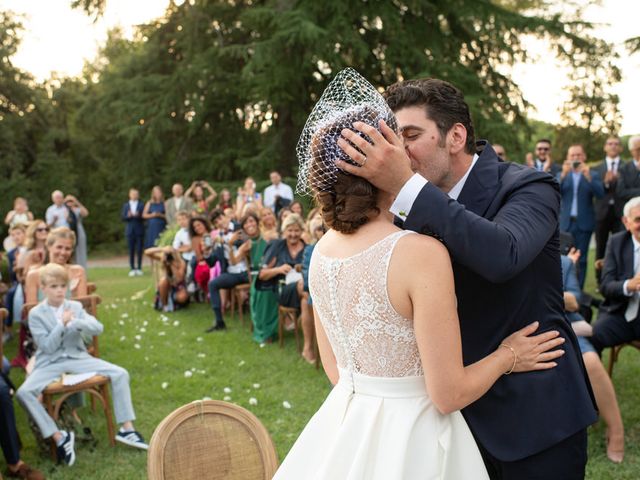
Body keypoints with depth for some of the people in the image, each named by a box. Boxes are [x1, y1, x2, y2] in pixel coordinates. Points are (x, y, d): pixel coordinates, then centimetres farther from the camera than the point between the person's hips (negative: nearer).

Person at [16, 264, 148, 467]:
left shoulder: (75, 306, 5)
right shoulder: (35, 314, -4)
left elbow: (98, 328, -8)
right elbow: (47, 347, -11)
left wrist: (76, 322, -24)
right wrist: (62, 324, -21)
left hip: (77, 358, 2)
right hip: (50, 363, -2)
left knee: (120, 374, -16)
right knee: (23, 393, -29)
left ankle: (126, 428, -8)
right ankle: (59, 437, -18)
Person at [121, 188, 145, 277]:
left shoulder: (141, 205, 5)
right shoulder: (125, 205, 12)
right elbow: (122, 217, 5)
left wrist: (138, 215, -20)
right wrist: (128, 216, -15)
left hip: (139, 230, -1)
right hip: (130, 230, 1)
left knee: (139, 250, 0)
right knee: (131, 250, 1)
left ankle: (139, 268, 7)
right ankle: (132, 268, 6)